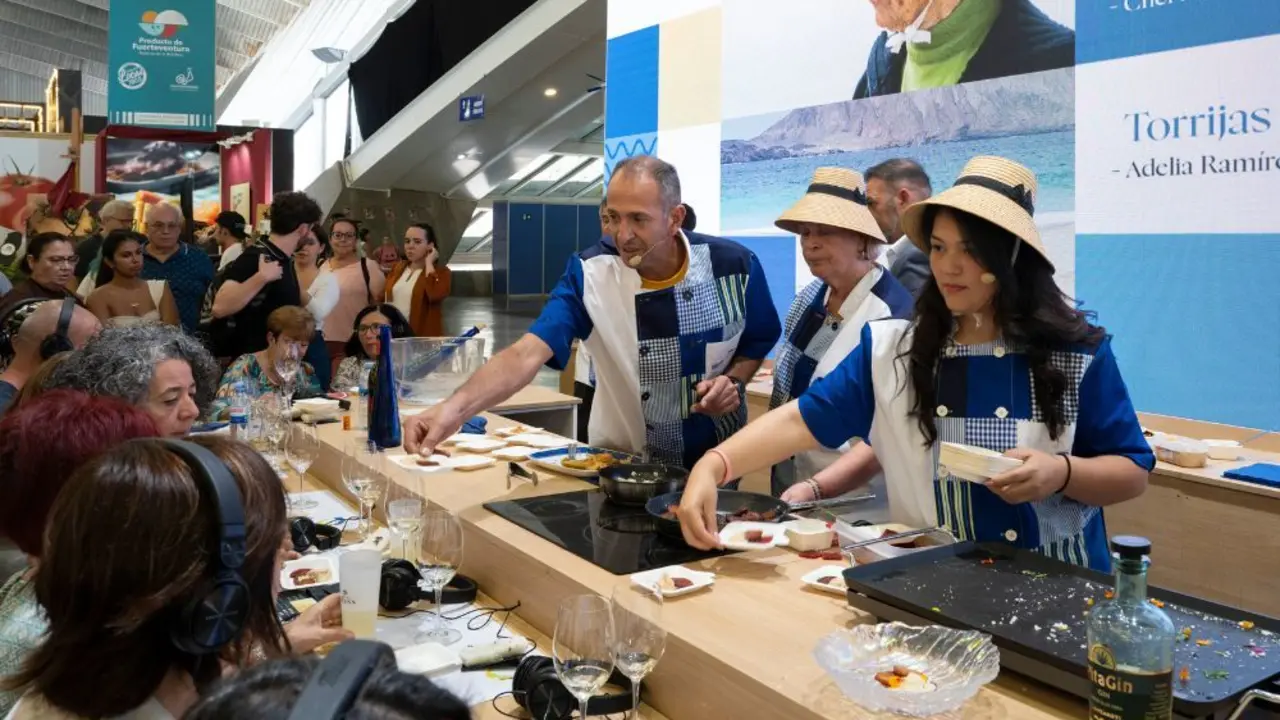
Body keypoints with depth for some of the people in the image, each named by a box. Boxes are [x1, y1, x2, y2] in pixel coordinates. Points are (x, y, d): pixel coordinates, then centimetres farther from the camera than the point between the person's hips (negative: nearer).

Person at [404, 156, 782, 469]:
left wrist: (734, 381, -17)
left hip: (716, 460, 2)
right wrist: (456, 407, -47)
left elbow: (757, 343, 5)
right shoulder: (589, 273, -19)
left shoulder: (735, 266, -14)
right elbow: (527, 354, -31)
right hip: (622, 464, -1)